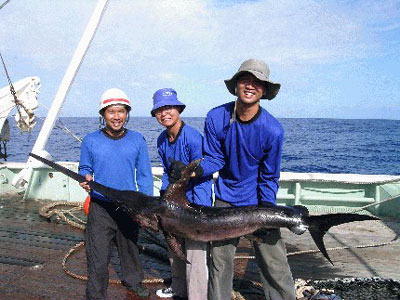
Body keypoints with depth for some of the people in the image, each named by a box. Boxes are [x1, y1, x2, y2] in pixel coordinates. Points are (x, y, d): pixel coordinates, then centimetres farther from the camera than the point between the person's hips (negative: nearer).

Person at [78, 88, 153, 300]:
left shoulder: (137, 140, 1)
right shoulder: (91, 141, -3)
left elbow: (144, 175, 5)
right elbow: (84, 168, 8)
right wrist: (86, 178, -17)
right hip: (100, 207, -2)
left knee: (130, 247, 20)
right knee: (98, 255, -1)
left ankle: (133, 281, 45)